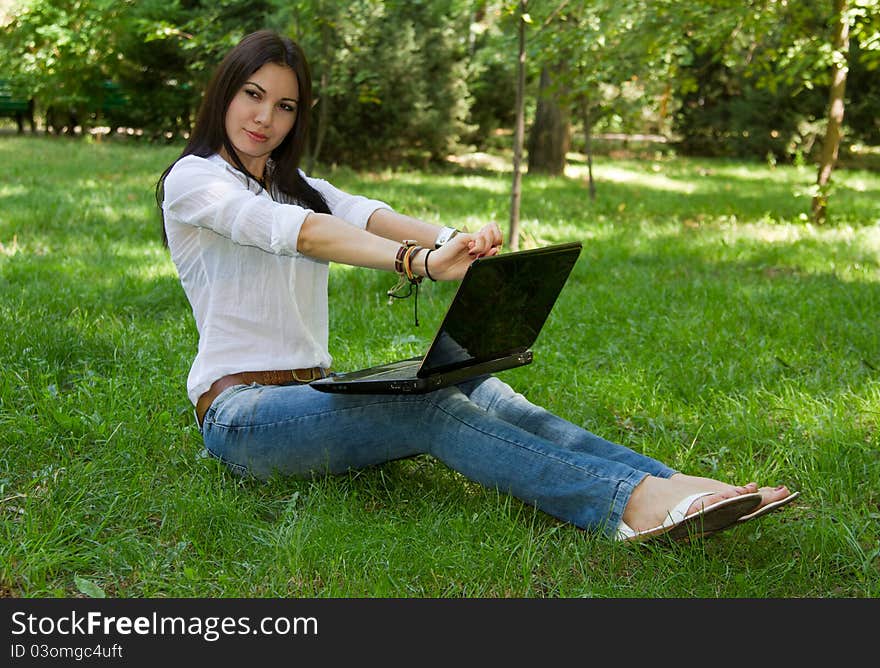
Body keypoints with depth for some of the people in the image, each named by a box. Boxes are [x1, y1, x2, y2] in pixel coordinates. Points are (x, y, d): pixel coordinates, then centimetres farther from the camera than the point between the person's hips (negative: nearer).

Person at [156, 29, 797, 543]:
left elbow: (370, 216, -4)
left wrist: (453, 239, -27)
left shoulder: (296, 185, 19)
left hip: (313, 392, 6)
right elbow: (293, 232, -24)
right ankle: (632, 501, -46)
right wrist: (418, 262, -40)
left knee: (476, 386, -21)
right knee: (430, 410, -30)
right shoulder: (192, 179, -2)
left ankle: (675, 486, -34)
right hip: (240, 411, -5)